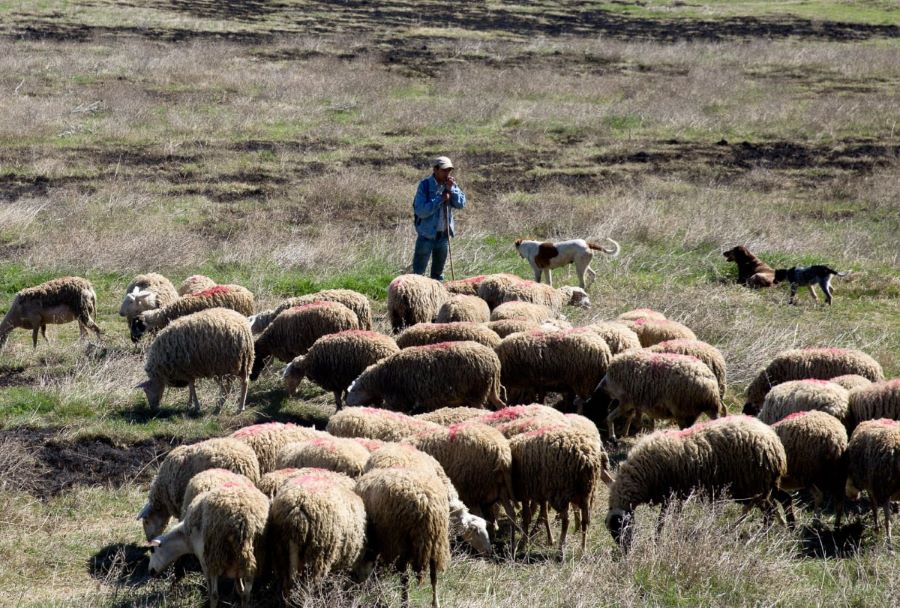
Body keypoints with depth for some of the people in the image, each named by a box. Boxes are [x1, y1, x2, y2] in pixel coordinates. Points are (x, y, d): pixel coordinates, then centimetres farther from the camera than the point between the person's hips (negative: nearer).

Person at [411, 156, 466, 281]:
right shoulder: (425, 185, -15)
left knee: (438, 271, 18)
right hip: (427, 234, -6)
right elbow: (420, 211, -22)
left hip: (444, 234, 6)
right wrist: (440, 199, -25)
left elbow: (461, 204, -5)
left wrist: (452, 189, -18)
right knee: (418, 271, -2)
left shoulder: (451, 185, 2)